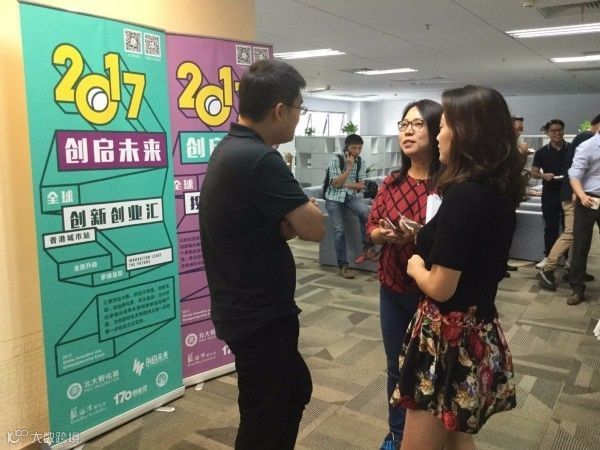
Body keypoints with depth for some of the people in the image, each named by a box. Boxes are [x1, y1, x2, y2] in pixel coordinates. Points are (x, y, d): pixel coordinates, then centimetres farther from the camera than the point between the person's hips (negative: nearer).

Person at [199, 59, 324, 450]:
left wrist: (289, 216, -10)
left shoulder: (231, 149, 7)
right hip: (260, 315, -10)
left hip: (248, 307, 10)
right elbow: (314, 228, -21)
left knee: (296, 389, 26)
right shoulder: (260, 159, -26)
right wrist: (303, 208, -1)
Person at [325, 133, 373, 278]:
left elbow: (361, 185, 2)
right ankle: (343, 264, -3)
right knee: (339, 230, -15)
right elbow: (336, 183, -15)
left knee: (366, 212, -28)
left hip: (350, 196, 3)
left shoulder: (360, 162, 3)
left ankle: (367, 245, -11)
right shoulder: (336, 159, -10)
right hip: (334, 198, -3)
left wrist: (345, 185, -12)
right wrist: (349, 167, -19)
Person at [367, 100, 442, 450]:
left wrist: (423, 237, -26)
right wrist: (385, 234, -12)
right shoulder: (392, 183, 4)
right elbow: (371, 228, 9)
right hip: (393, 288, 5)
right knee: (397, 367, 18)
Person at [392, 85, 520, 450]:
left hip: (449, 335, -9)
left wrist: (416, 266, -2)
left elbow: (440, 287, -21)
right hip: (480, 330, 9)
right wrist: (428, 240, 10)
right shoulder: (499, 191, 4)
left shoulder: (463, 194, -23)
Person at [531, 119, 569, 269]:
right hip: (549, 194, 1)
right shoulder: (542, 152, 4)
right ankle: (548, 256, 16)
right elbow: (534, 173, 6)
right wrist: (543, 175, -15)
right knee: (550, 227, 7)